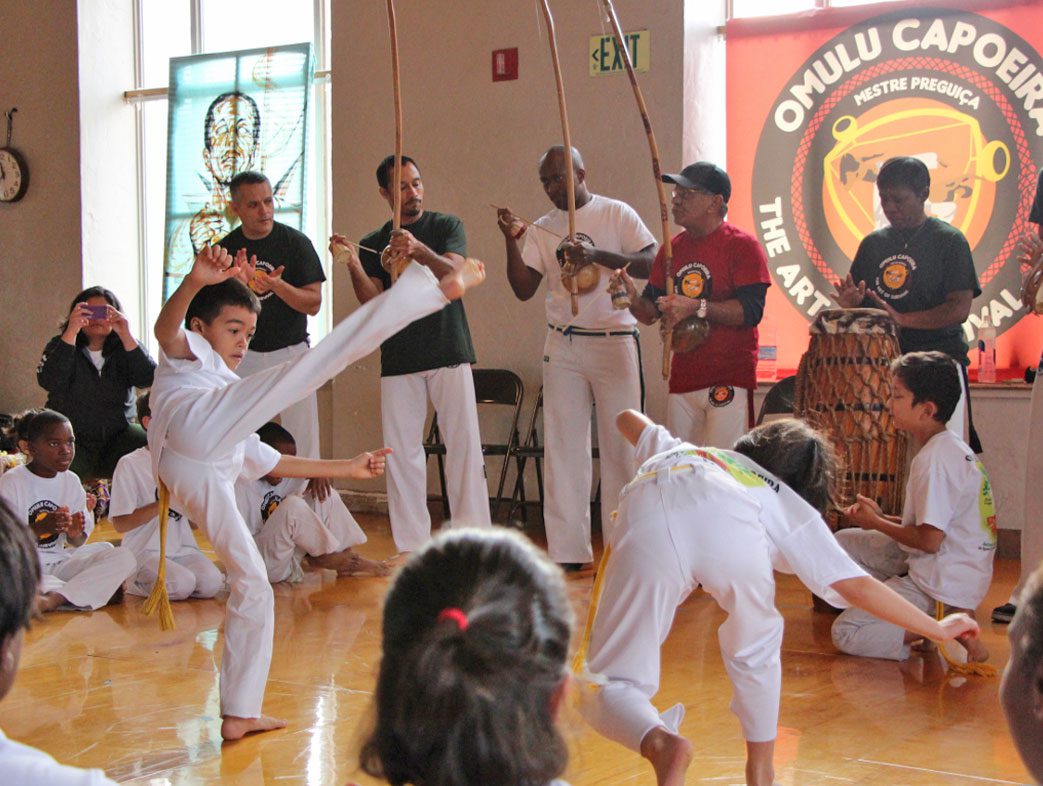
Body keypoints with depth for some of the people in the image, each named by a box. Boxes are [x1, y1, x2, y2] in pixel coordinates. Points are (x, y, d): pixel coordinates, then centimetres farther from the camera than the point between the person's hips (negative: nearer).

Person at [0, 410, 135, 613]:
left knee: (123, 558, -14)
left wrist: (75, 534, -14)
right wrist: (40, 528, -28)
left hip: (59, 564, 5)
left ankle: (55, 598, -32)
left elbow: (77, 544, 11)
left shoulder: (71, 482, 9)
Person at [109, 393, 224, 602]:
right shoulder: (130, 464, -3)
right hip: (145, 551, -5)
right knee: (182, 584, -31)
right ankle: (135, 582, -1)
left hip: (183, 548, 5)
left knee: (212, 583, -23)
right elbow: (120, 524, -9)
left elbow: (194, 523, 14)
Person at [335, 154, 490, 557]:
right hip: (398, 358, 2)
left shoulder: (445, 226, 6)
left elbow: (455, 273, -12)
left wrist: (420, 250, -31)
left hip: (448, 352, -2)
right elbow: (373, 302, -1)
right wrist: (352, 266, -19)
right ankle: (411, 546, 5)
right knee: (401, 450, 0)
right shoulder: (373, 243, 11)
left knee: (464, 444, -6)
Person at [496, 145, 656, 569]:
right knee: (563, 447, 2)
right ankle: (567, 550, 7)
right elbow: (523, 289, 4)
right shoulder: (543, 229, 10)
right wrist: (511, 240, -8)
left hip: (614, 341, -3)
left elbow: (652, 264, -10)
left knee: (621, 446, -1)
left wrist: (597, 255, -21)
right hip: (562, 346, 4)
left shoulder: (617, 214, -1)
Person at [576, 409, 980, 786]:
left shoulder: (680, 451, 46)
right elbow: (859, 588, 31)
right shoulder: (791, 508, 36)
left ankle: (661, 745, -22)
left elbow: (628, 419, 66)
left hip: (644, 523, 1)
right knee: (754, 645, 33)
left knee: (610, 688, 7)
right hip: (730, 527, 0)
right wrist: (938, 629, 43)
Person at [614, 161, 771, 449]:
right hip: (682, 379, 7)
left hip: (729, 380, -7)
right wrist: (634, 301, -8)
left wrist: (696, 308, -28)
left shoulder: (742, 245, -7)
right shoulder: (672, 249, 13)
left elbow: (751, 311, -18)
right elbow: (651, 313, 14)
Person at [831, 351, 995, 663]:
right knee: (843, 543, 16)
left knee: (845, 633, -9)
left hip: (943, 584, -10)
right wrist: (881, 518, 5)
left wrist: (876, 523, -7)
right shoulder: (950, 448, 10)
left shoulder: (936, 459, -21)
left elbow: (929, 540, -23)